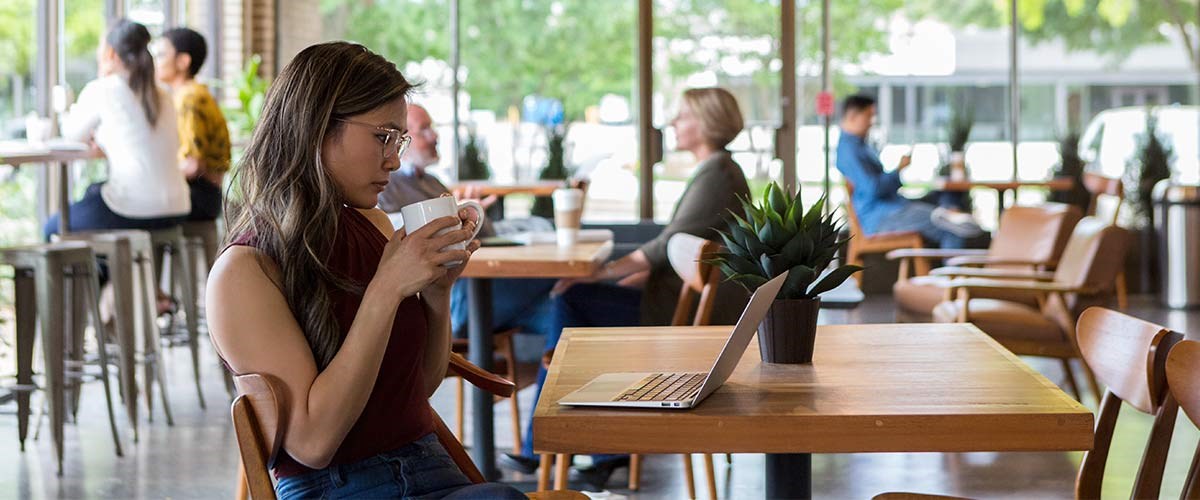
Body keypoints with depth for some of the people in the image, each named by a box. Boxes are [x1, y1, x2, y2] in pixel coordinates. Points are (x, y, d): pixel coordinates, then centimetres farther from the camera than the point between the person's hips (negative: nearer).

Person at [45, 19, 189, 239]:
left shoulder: (101, 90, -5)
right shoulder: (162, 97, 13)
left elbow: (72, 133, 9)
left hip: (133, 210, -7)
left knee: (53, 227, 19)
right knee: (94, 190, 36)